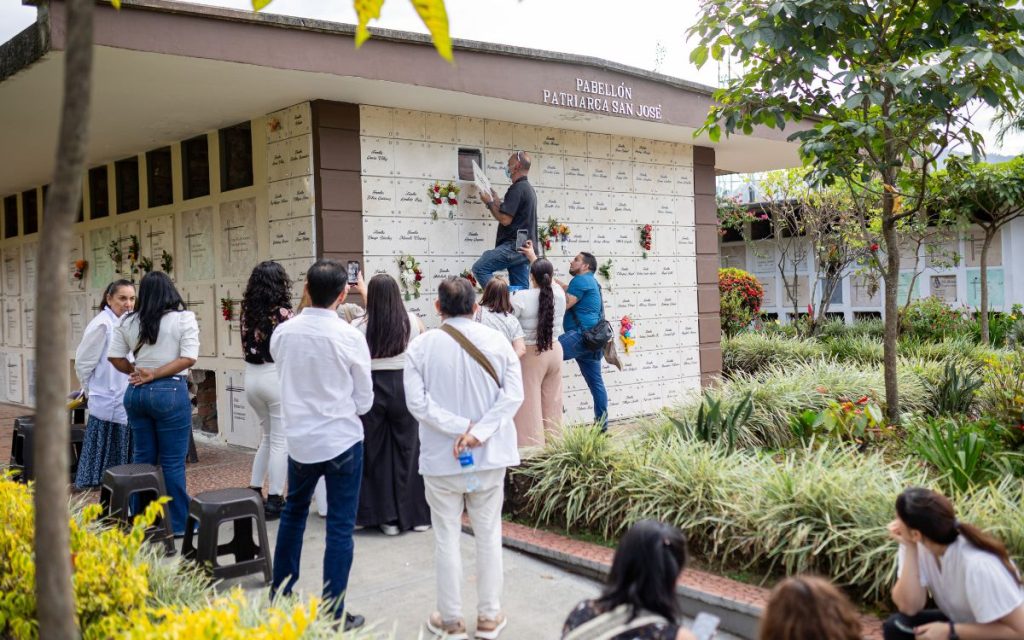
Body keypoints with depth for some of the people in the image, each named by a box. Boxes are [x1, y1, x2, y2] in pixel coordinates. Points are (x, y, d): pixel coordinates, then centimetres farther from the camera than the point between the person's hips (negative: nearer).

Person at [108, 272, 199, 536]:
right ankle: (179, 524, 10)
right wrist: (154, 375, -10)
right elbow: (188, 358, -12)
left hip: (136, 393, 5)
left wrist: (137, 373, 9)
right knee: (173, 462, 2)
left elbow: (115, 357, 6)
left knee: (142, 459, 15)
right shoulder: (184, 318, -5)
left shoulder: (128, 321, 7)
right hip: (170, 392, -5)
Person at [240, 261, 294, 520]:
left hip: (251, 376, 7)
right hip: (277, 377, -7)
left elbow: (245, 349, 11)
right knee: (281, 441, 3)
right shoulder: (283, 312, -14)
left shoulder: (249, 311, 5)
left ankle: (254, 492, 22)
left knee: (268, 436, 22)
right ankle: (274, 501, 6)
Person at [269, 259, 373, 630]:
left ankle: (279, 596, 35)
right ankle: (333, 613, 9)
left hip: (299, 439, 4)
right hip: (342, 440, -4)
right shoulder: (350, 338, -14)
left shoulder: (282, 334, -5)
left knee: (293, 514, 23)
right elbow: (364, 401, -4)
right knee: (340, 527, 4)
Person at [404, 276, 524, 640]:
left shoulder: (421, 346, -8)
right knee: (488, 535, 13)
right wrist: (479, 432, -16)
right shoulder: (496, 341, -5)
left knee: (447, 538, 11)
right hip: (489, 456, 1)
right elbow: (513, 395, -12)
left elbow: (417, 401, -15)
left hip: (441, 459, -1)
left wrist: (461, 427, -14)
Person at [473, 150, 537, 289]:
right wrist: (497, 201, 23)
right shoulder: (529, 188, 20)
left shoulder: (517, 188, -12)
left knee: (480, 269, -11)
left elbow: (505, 219, -18)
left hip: (514, 246, -10)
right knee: (521, 289, 6)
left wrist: (489, 203, -4)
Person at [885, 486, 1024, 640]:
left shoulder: (977, 565, -34)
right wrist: (909, 549, -26)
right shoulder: (917, 544, -16)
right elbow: (909, 607, -20)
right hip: (960, 622, 6)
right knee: (895, 626, -15)